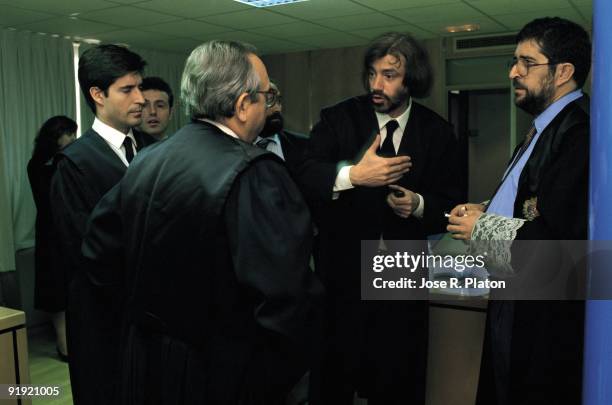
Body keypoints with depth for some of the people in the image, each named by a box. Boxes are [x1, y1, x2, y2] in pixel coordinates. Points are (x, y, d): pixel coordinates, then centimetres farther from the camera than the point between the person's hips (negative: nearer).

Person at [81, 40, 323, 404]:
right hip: (227, 376, -6)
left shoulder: (145, 161, -1)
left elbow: (100, 254, 8)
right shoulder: (255, 174, -24)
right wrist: (286, 373, -12)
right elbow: (285, 296, -30)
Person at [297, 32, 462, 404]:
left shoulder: (437, 132, 2)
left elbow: (450, 204, 5)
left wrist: (419, 205, -15)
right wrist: (353, 175, -32)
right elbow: (305, 177, -16)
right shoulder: (338, 119, -2)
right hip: (342, 273, -1)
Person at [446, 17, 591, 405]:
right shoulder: (546, 127, 12)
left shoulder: (579, 132, -21)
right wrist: (488, 212, 1)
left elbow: (566, 237, -29)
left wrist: (483, 227, -16)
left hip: (545, 320, -9)